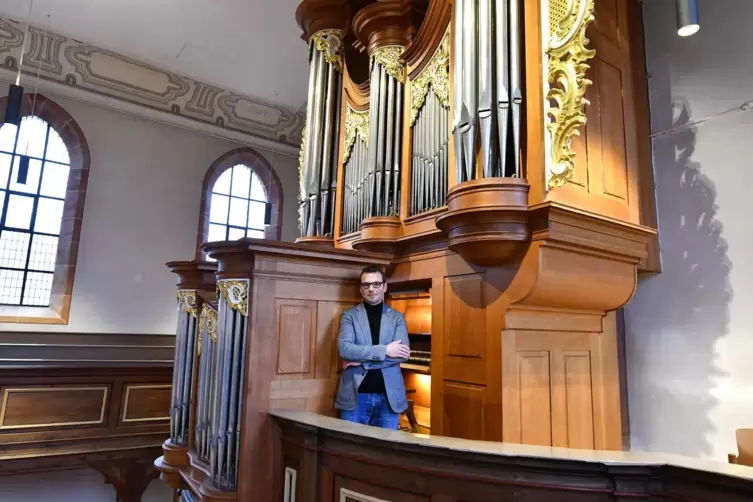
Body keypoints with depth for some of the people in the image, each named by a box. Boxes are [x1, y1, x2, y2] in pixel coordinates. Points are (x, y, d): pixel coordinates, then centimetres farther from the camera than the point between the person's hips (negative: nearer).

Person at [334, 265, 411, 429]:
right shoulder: (349, 315, 4)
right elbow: (343, 348, -12)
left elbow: (403, 353, -7)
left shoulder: (397, 317, 7)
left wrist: (361, 360, -12)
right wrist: (384, 350, -16)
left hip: (389, 396, 1)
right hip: (355, 395, -1)